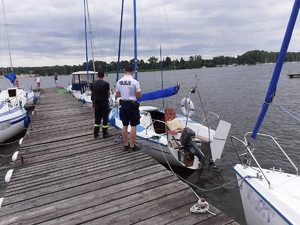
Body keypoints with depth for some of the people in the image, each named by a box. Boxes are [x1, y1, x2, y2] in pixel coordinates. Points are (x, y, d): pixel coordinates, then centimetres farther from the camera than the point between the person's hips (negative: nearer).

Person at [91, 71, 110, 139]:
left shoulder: (93, 84, 5)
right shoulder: (106, 84, -11)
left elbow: (92, 94, 9)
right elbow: (108, 93, -4)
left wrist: (93, 103, 17)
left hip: (96, 103, 5)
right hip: (104, 103, -5)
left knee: (97, 118, 13)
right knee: (105, 118, 3)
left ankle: (95, 133, 16)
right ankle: (105, 134, 8)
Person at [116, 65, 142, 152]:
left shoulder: (119, 81, 3)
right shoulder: (134, 82, -13)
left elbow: (117, 94, 11)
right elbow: (139, 96, -11)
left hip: (123, 104, 6)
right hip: (132, 105, -6)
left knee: (125, 126, 12)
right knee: (133, 126, 1)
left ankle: (126, 145, 21)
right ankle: (132, 146, 5)